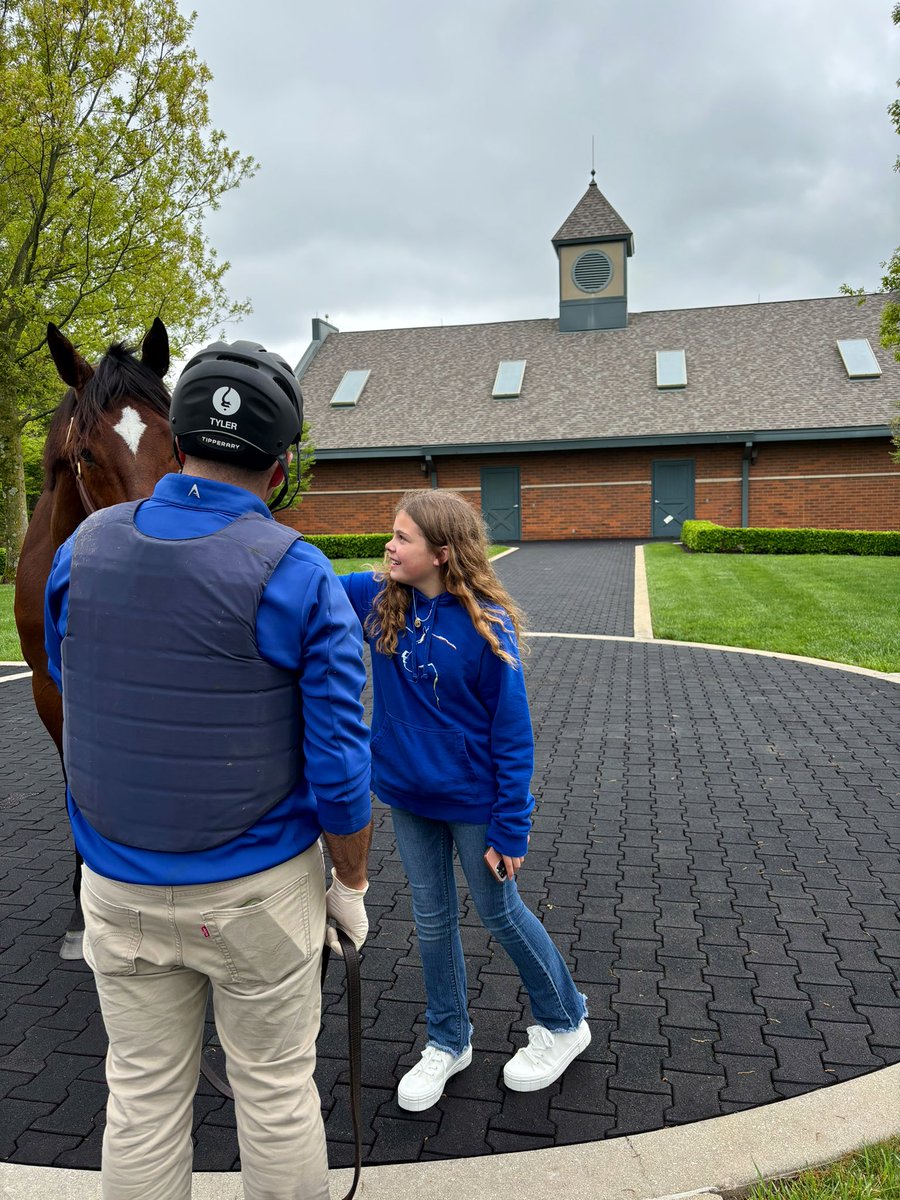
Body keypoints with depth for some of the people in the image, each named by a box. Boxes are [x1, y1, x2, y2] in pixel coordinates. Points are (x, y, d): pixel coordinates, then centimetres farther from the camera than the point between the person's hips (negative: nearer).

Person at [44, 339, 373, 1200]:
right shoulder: (299, 578, -19)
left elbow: (76, 703, 6)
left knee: (141, 1098, 20)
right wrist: (353, 887, 0)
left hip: (120, 889, 4)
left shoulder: (82, 548, -6)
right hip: (259, 890, -3)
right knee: (276, 1096, 17)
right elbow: (339, 770, -15)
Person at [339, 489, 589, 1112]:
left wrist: (510, 828, -15)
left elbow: (513, 733, -18)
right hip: (408, 795, 5)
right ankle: (448, 1042, 41)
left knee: (501, 912, 13)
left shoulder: (486, 625, -22)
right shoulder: (379, 599, -7)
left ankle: (565, 1024, 39)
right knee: (432, 919, 18)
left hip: (472, 800, -5)